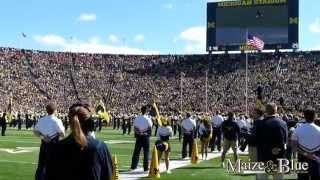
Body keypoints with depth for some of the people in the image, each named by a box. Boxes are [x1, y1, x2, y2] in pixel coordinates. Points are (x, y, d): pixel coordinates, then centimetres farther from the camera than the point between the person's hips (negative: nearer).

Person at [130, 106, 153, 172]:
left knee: (136, 152, 12)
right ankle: (146, 168, 6)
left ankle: (133, 167, 17)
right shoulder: (148, 119, -12)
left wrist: (136, 135, 7)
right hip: (146, 137, -3)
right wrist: (148, 134, 8)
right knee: (146, 152, 4)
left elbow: (135, 128, 0)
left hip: (138, 137, 3)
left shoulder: (136, 119, -3)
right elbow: (150, 129, -8)